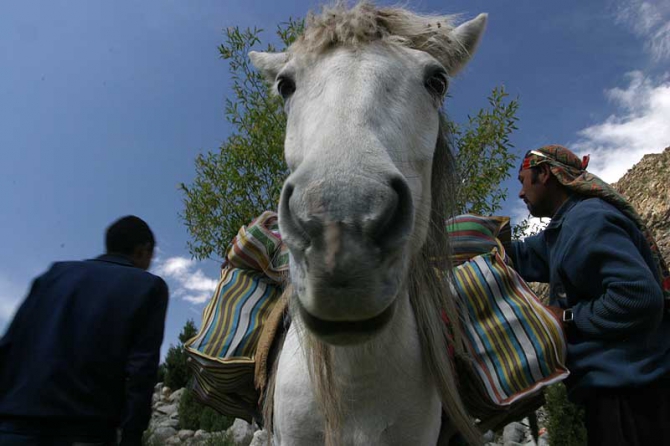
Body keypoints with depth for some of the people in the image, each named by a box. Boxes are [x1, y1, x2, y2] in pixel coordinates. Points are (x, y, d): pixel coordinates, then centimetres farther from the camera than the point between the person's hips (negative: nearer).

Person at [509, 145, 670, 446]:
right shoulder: (570, 224, 15)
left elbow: (640, 296, -27)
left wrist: (569, 319, -16)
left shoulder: (587, 219, -18)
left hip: (628, 392, -10)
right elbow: (520, 256, 15)